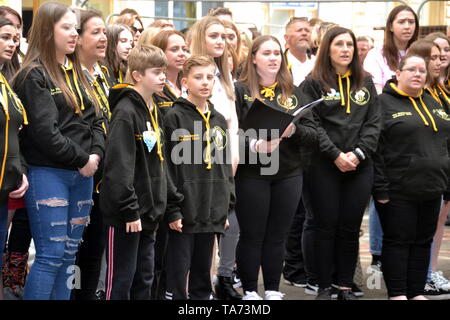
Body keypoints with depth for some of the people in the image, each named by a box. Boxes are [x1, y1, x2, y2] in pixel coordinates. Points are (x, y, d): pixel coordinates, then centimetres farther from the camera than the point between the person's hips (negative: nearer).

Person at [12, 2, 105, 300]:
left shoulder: (77, 73, 17)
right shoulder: (34, 76, -8)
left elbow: (96, 120, 13)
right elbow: (44, 131, -16)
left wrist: (95, 154, -5)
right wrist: (81, 160, -12)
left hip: (82, 174, 7)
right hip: (48, 174, -7)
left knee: (69, 255, 9)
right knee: (51, 255, -8)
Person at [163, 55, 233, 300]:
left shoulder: (219, 120, 14)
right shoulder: (174, 118, -6)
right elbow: (168, 167, -11)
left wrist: (226, 206, 12)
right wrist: (172, 210, -15)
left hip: (211, 212, 6)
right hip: (184, 211, -6)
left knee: (203, 272, 13)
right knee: (178, 273, -2)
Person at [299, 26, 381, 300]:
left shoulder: (365, 83, 13)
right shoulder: (313, 84, 1)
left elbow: (373, 123, 6)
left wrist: (358, 153, -9)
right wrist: (336, 155, -15)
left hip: (360, 166, 3)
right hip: (323, 167, -3)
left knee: (351, 227, 5)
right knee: (326, 226, 1)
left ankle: (346, 286, 12)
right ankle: (324, 287, 7)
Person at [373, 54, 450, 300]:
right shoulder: (384, 103, -5)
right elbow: (375, 149, -11)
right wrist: (380, 188, -17)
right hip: (398, 190, -6)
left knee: (423, 242, 10)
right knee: (398, 241, -1)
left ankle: (417, 292, 17)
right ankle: (397, 294, 5)